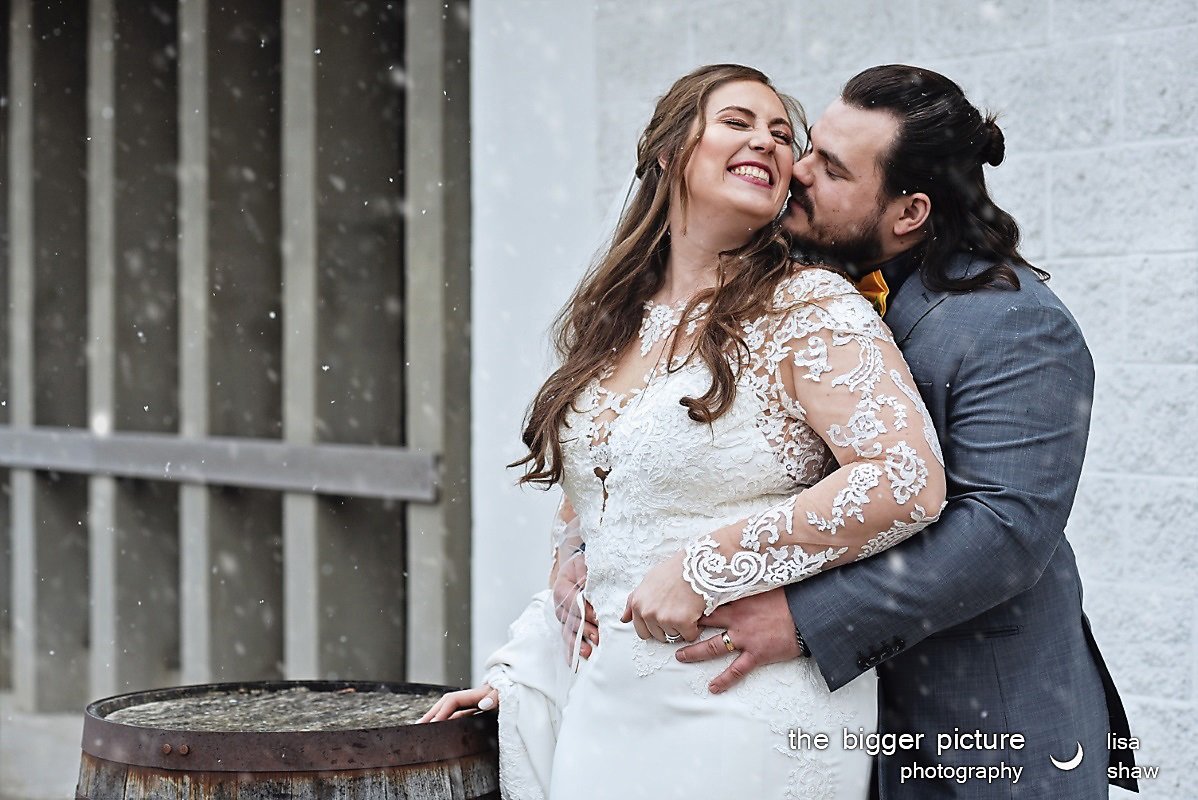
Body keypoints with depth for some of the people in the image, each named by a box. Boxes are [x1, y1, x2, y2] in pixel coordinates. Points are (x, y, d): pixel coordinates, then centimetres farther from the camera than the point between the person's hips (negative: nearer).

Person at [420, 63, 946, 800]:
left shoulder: (810, 309, -8)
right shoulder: (605, 326, 11)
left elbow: (908, 483, -20)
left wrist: (703, 568, -18)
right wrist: (516, 673, 15)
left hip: (752, 712, -6)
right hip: (608, 706, 6)